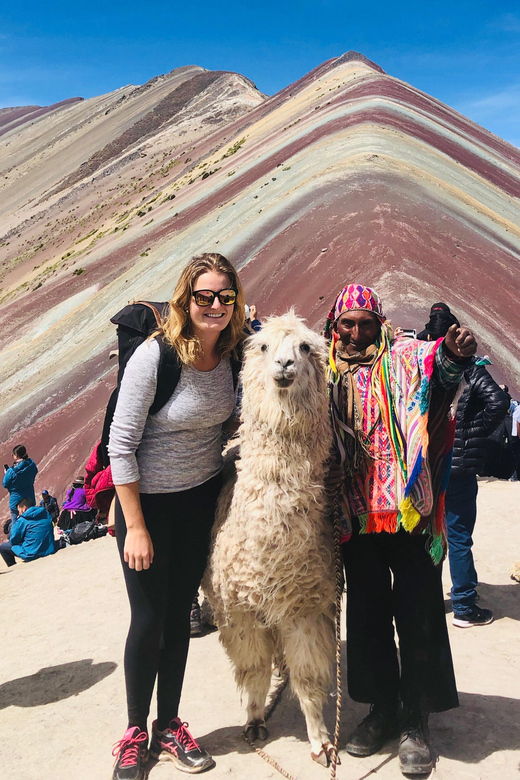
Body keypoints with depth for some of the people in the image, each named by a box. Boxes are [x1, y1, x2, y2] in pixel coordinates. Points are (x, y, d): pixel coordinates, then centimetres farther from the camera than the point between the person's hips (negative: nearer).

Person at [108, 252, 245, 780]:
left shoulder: (231, 355, -3)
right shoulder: (154, 356, -20)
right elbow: (120, 445, -19)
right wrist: (136, 527, -17)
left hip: (202, 500, 5)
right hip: (147, 502, -5)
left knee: (179, 616, 14)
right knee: (148, 621, 4)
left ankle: (169, 727, 32)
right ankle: (134, 734, 27)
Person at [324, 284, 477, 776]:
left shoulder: (403, 360, -2)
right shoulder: (326, 376, 9)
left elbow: (436, 368, -21)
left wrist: (453, 354, -42)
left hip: (407, 509, -3)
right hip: (356, 515, 4)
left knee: (416, 614, 4)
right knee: (367, 613, 14)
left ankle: (415, 720, 22)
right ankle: (381, 708, 33)